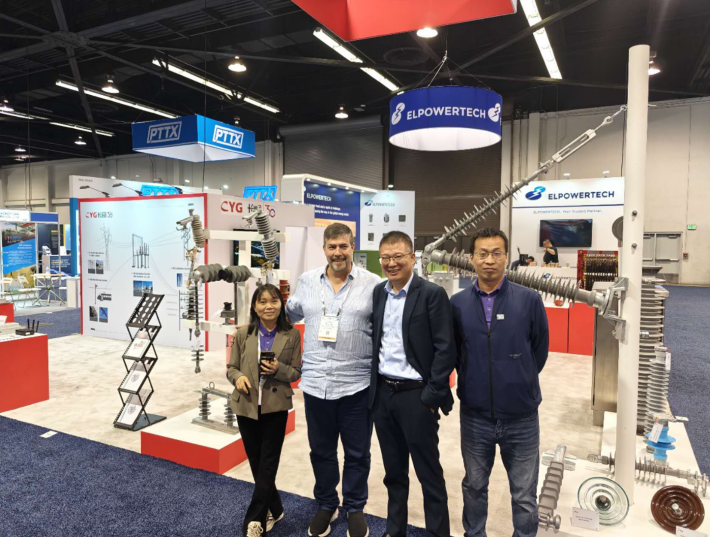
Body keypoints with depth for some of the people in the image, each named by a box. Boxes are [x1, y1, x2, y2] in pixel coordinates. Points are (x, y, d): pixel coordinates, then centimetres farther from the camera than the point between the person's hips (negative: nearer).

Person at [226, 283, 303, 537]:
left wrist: (279, 370, -20)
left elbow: (297, 372, 0)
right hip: (247, 405, 2)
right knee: (256, 463, 14)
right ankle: (273, 510, 34)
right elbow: (231, 367, 5)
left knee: (268, 465, 3)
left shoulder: (292, 335, -4)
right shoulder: (243, 334, -1)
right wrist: (238, 377, -17)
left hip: (276, 407, -2)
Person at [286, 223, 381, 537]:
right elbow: (291, 313, 18)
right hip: (315, 384, 3)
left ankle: (355, 509, 36)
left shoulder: (373, 284, -6)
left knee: (357, 453, 14)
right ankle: (326, 505, 40)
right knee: (321, 451, 18)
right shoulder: (307, 281, 4)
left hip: (357, 385, -2)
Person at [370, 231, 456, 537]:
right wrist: (373, 388, 7)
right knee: (393, 471, 19)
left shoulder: (432, 294, -11)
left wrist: (432, 396, -14)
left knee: (428, 473, 9)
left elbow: (445, 349, -13)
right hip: (382, 393, 5)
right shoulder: (378, 293, 6)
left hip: (416, 395, -5)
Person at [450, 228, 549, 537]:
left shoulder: (530, 300, -9)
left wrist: (520, 382, 9)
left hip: (521, 418, -1)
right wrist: (476, 382, 5)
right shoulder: (457, 304, -5)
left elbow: (539, 352, 3)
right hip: (475, 416, 2)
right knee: (474, 487, 21)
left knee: (524, 496, 13)